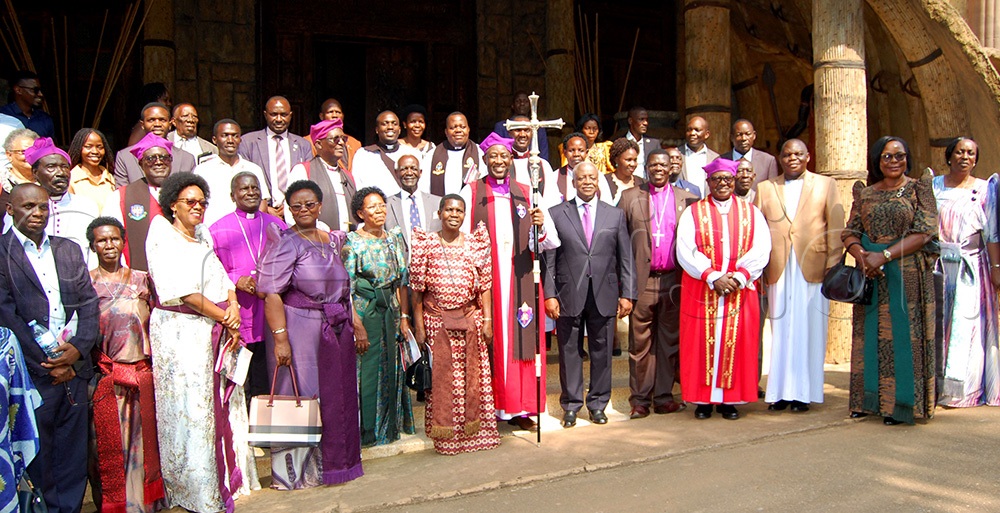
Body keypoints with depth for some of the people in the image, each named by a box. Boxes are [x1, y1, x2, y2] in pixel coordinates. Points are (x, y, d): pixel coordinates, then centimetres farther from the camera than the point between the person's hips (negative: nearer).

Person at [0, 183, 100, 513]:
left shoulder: (69, 250, 13)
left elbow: (89, 303, 9)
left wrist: (78, 349, -7)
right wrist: (48, 364, -11)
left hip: (74, 368, 4)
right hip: (32, 374, -4)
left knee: (73, 457, 10)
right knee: (36, 456, 4)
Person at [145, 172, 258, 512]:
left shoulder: (204, 237, 17)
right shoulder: (164, 238, -6)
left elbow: (224, 280, 13)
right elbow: (184, 294, -15)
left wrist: (233, 306, -8)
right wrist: (225, 317, -10)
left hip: (217, 330, 7)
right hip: (181, 331, -7)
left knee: (223, 404, 8)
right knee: (190, 407, -2)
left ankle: (226, 478, 19)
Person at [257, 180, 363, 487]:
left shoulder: (331, 240, 12)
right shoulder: (286, 243, -9)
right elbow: (271, 293, -18)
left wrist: (354, 324, 17)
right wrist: (280, 337, -24)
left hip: (334, 331, 7)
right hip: (299, 329, -6)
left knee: (335, 395, 11)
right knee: (300, 395, 0)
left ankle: (331, 461, 26)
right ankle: (295, 471, 12)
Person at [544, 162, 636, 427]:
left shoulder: (615, 215, 9)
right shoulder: (556, 214, 4)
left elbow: (625, 258, 8)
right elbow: (549, 259, 1)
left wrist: (627, 294, 2)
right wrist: (550, 295, -6)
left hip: (604, 295, 1)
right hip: (569, 295, -1)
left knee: (601, 351, 8)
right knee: (569, 351, 6)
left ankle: (598, 404, 21)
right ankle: (571, 405, 18)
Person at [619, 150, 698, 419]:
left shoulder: (687, 199, 9)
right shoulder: (630, 197, 7)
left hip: (674, 279, 1)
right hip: (642, 280, -1)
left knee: (670, 340, 7)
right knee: (640, 341, 2)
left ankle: (663, 397, 17)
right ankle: (639, 399, 9)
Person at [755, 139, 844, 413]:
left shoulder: (826, 184, 10)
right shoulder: (765, 188, 13)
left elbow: (835, 227, 4)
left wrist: (833, 264, -4)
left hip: (813, 267, -1)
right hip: (778, 270, 1)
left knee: (810, 332, 1)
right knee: (781, 331, 3)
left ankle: (804, 393, 8)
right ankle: (781, 392, 9)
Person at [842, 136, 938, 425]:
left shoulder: (919, 189, 2)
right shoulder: (865, 194, 11)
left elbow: (925, 232, -8)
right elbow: (850, 233, 7)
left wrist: (884, 255, -17)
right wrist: (861, 256, -14)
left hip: (908, 275, -3)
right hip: (870, 274, 3)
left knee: (903, 336, -2)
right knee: (869, 335, 4)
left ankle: (899, 404, 5)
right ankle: (869, 399, 12)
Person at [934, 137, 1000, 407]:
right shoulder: (933, 186, 8)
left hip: (971, 268, -1)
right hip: (938, 266, 1)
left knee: (966, 325, -1)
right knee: (936, 324, 1)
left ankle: (959, 390, 6)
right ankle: (935, 384, 9)